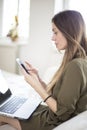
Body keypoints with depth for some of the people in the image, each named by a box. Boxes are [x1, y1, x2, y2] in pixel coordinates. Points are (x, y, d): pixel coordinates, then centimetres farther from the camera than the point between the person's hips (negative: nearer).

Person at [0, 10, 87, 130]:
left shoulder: (75, 66, -27)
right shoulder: (76, 62, 3)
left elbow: (62, 112, -24)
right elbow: (54, 93, 6)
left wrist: (36, 86, -20)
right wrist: (38, 78, -3)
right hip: (53, 115, 8)